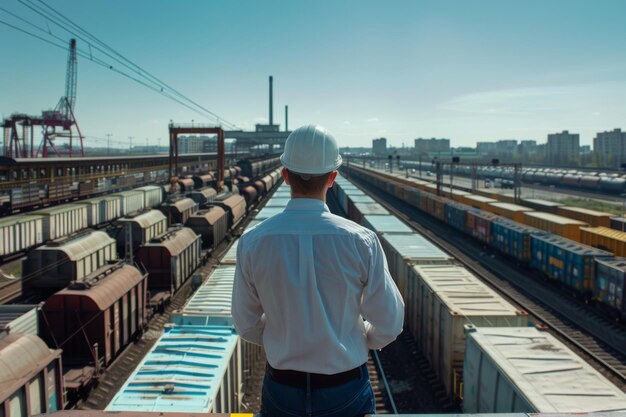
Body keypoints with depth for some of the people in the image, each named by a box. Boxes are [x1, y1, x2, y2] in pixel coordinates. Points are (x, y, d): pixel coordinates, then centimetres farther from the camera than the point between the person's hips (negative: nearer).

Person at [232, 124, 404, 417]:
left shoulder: (252, 242, -14)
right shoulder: (361, 241, -19)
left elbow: (246, 324, -4)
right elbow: (389, 325, -11)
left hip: (281, 388, 1)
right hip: (346, 390, -1)